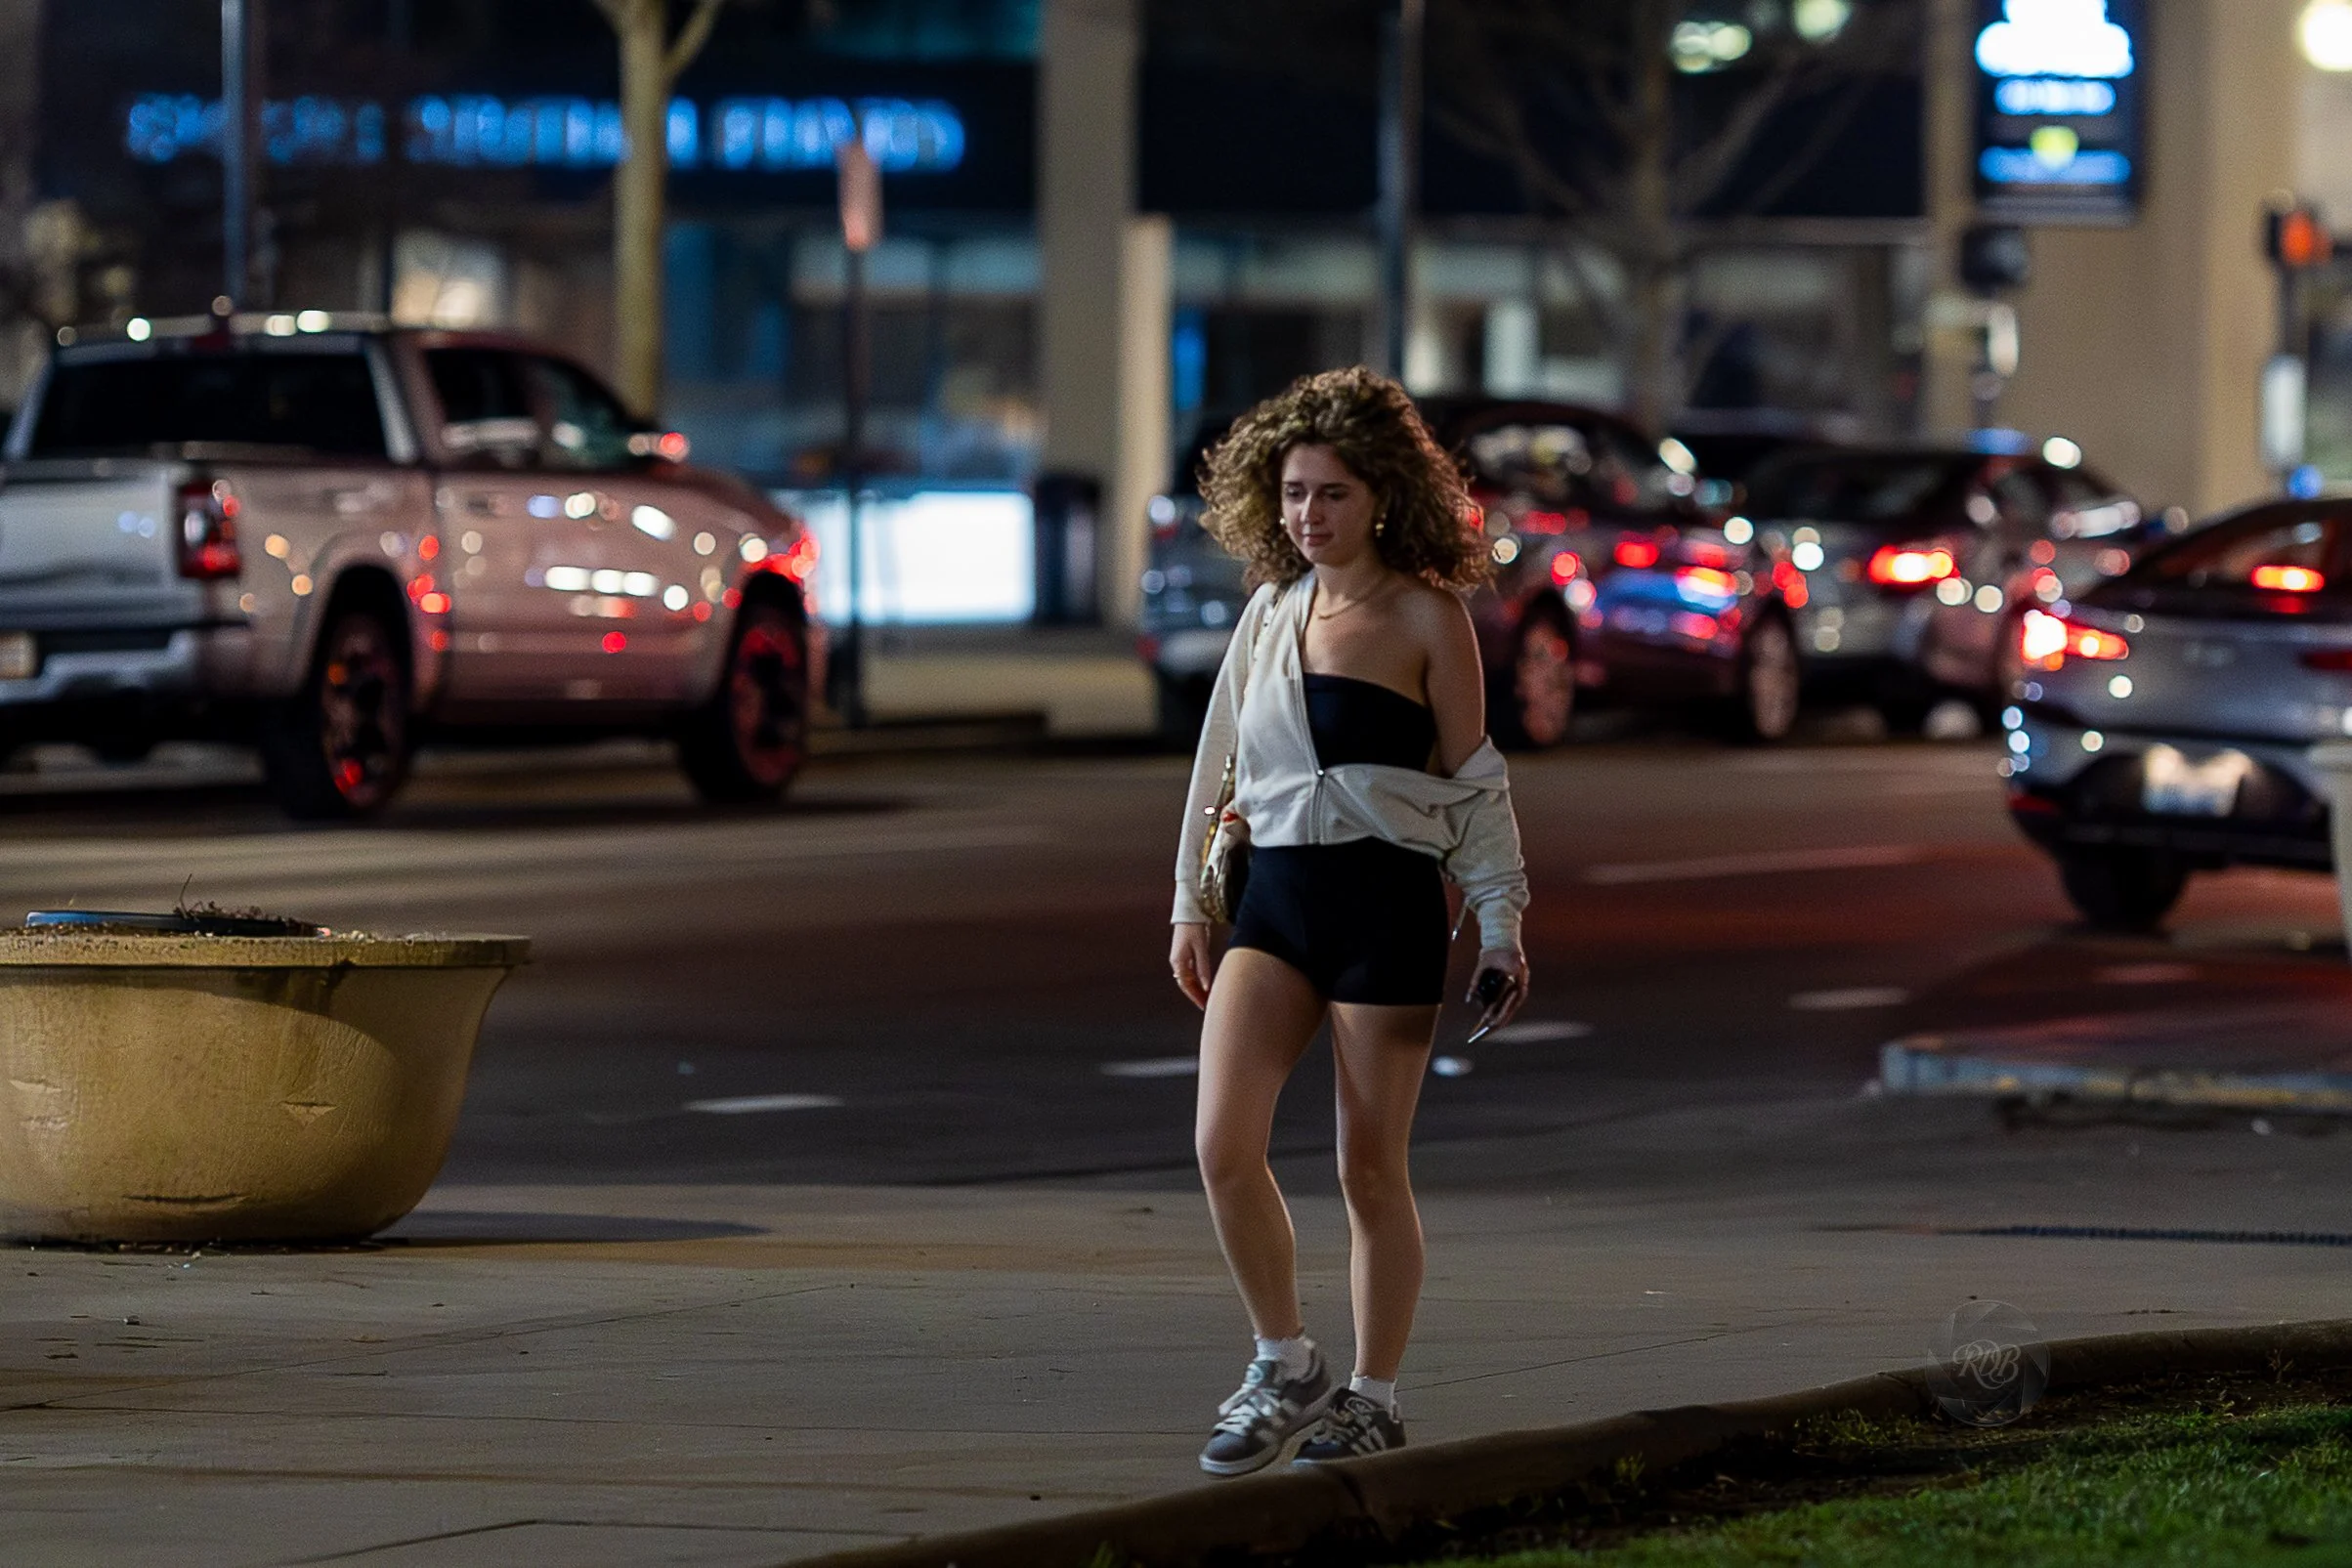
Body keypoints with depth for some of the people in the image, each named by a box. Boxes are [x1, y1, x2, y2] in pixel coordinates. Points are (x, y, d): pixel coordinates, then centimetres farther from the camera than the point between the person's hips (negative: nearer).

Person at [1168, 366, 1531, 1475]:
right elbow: (1221, 761, 18)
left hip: (1387, 902, -4)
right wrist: (1189, 905, 17)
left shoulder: (1427, 616, -3)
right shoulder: (1272, 611, 11)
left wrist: (1501, 927, -4)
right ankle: (1284, 1369, 6)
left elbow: (1474, 782, -1)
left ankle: (1372, 1396, 16)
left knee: (1369, 1167, 1)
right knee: (1222, 1145, -11)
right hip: (1274, 896, 4)